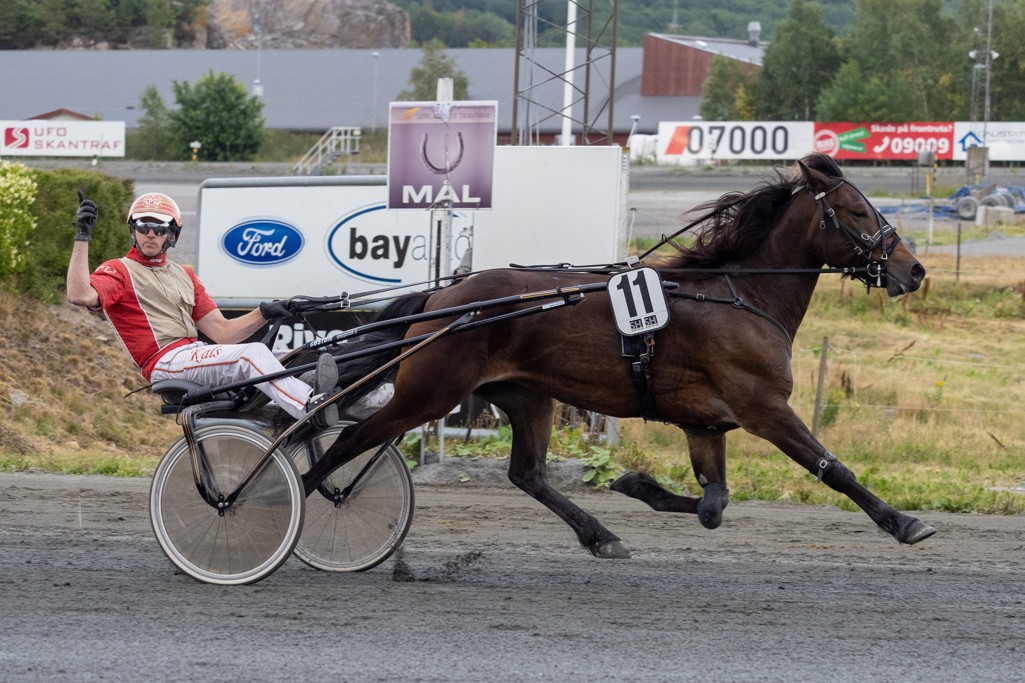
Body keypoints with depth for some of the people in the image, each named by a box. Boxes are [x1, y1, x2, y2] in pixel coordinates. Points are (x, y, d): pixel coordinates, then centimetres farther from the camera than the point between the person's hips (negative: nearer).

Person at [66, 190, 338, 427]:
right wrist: (82, 237, -19)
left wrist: (264, 313, 2)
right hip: (165, 362, -7)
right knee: (252, 354, -27)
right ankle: (312, 406, -42)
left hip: (197, 354, 7)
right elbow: (80, 296, -17)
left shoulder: (183, 276, 26)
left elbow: (221, 331, 18)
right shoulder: (119, 270, 6)